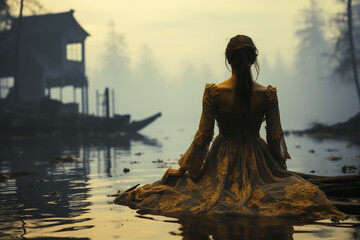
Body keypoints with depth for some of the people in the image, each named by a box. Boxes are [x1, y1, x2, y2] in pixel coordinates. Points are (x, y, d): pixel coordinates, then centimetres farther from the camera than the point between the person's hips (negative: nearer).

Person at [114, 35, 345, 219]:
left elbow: (203, 135, -8)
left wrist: (183, 169, 4)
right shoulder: (268, 94, -9)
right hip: (257, 161, 0)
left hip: (222, 162, 0)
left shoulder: (213, 93, -13)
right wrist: (279, 166, 18)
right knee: (297, 188, 18)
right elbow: (275, 136, -1)